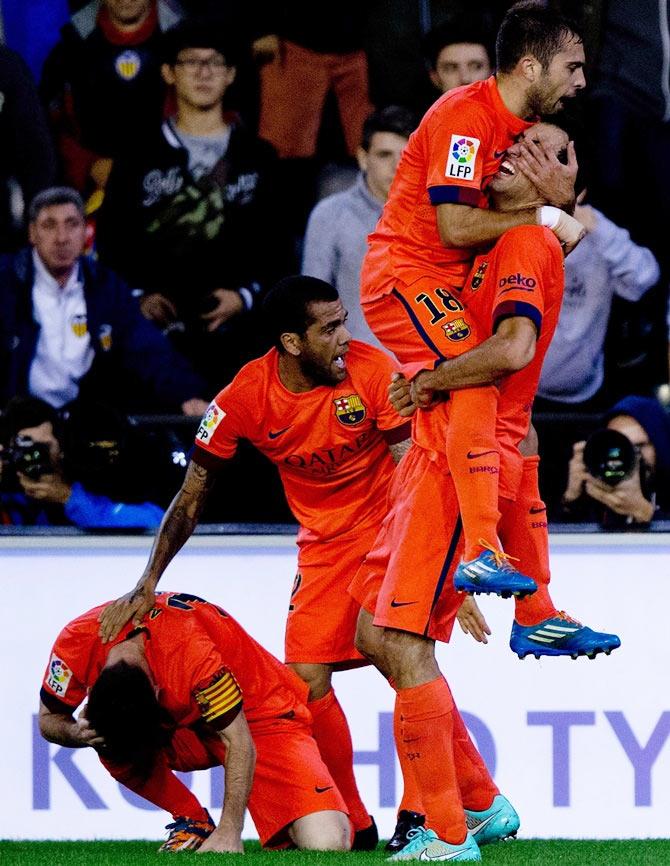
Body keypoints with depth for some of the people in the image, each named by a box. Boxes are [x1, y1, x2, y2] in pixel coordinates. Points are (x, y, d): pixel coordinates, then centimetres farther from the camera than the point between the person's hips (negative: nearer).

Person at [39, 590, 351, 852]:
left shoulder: (193, 653, -39)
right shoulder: (75, 641, -24)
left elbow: (239, 744, -31)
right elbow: (49, 721, -8)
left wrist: (229, 832, -32)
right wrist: (79, 734, -32)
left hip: (256, 718, -5)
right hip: (186, 725, 6)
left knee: (326, 845, -25)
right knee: (112, 746, -27)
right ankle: (193, 824, -3)